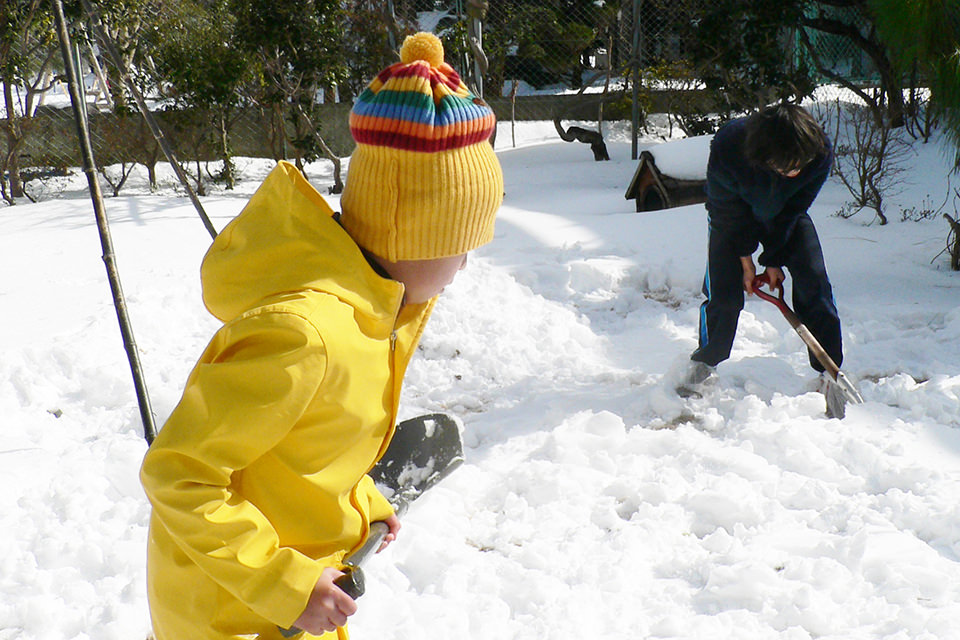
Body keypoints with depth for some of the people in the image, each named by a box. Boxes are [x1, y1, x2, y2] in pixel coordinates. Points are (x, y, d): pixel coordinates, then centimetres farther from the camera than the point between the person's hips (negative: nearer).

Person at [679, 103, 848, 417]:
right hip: (733, 217, -1)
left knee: (814, 284, -11)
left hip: (787, 217, 2)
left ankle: (829, 371, 0)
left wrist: (775, 260, -13)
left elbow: (793, 210, -18)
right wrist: (745, 258, -14)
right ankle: (704, 362, 16)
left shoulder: (820, 154, -34)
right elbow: (728, 208, -21)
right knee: (724, 292, -9)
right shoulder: (727, 146, -40)